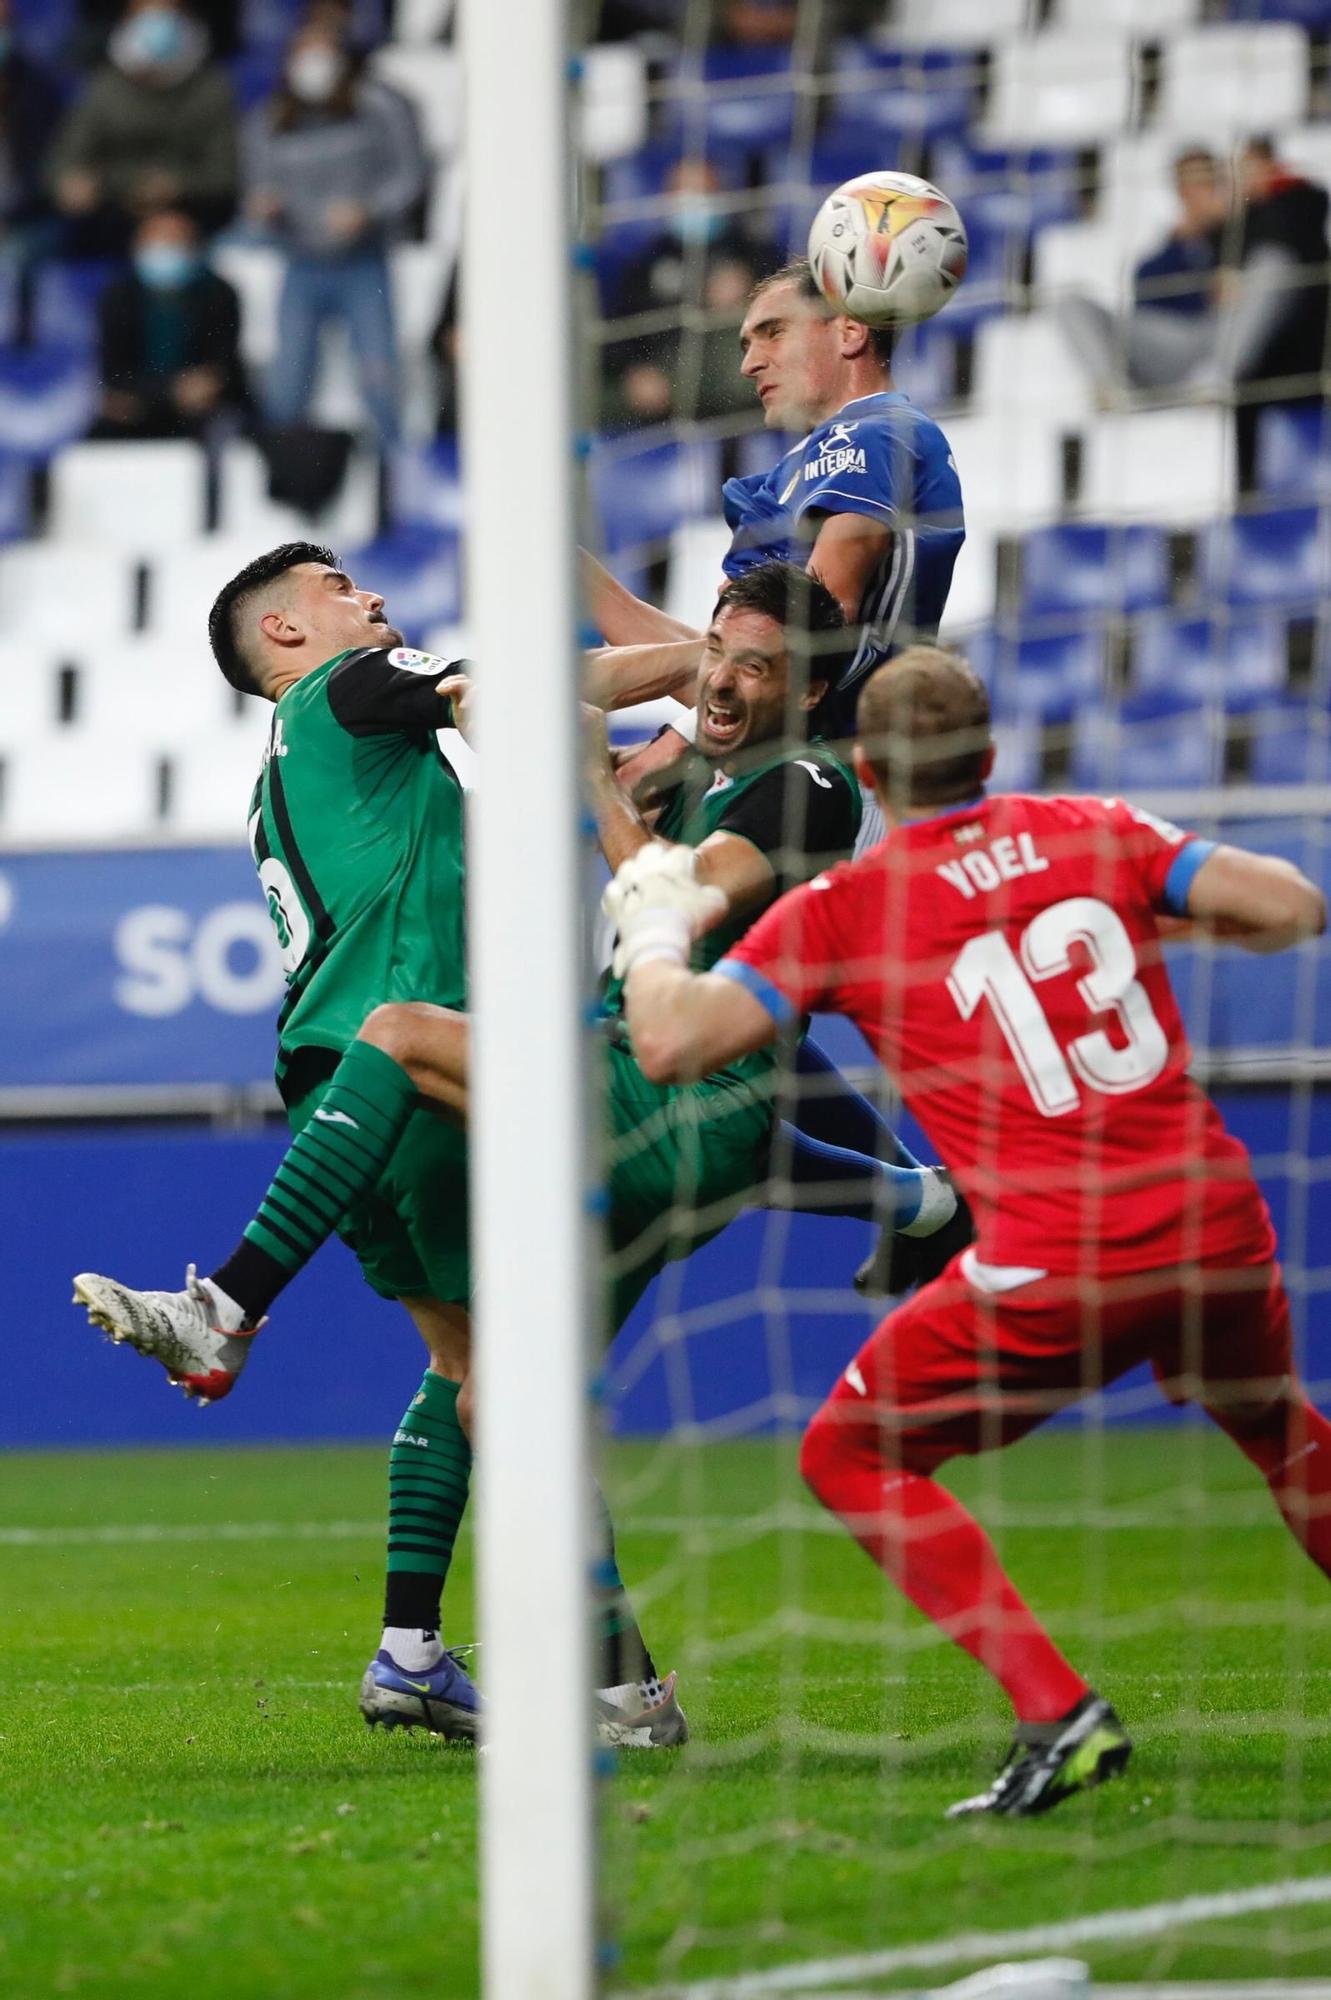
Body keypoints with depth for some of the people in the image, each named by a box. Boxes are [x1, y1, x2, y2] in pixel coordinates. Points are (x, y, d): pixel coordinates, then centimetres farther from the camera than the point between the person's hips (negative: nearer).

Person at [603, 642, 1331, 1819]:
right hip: (1221, 1232, 4)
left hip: (1057, 1272, -4)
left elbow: (673, 1041, -7)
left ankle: (1059, 1717, 1)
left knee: (852, 1455, 14)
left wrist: (655, 929, 13)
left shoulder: (840, 912, 0)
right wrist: (1166, 903, 24)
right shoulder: (1096, 834, 8)